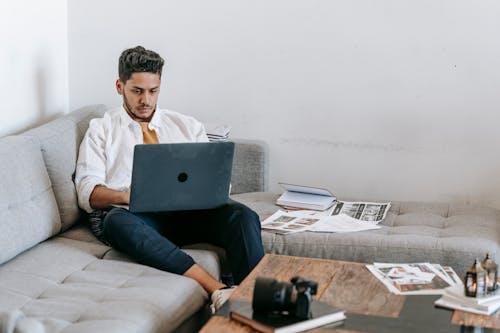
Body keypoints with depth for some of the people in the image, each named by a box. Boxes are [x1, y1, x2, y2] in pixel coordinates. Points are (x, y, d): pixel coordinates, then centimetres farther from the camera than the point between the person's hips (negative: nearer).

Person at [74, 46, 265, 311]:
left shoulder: (187, 126, 24)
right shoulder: (101, 129, 17)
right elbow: (88, 192, 4)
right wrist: (127, 196, -18)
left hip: (187, 212, 3)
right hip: (131, 214, -2)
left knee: (241, 215, -27)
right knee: (118, 221, -39)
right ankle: (218, 291, -48)